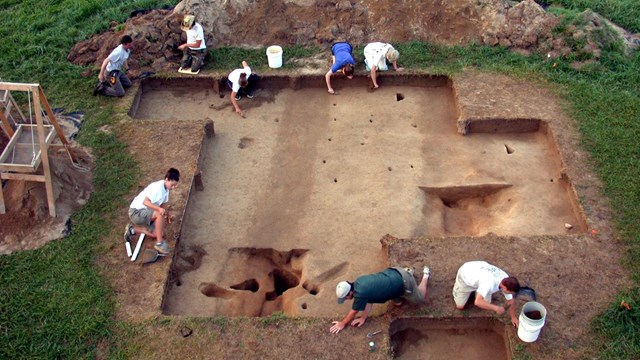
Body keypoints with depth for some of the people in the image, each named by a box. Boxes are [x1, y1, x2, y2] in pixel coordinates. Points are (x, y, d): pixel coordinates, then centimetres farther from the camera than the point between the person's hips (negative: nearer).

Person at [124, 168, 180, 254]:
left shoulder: (166, 188, 4)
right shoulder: (157, 187, -24)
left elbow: (163, 204, 11)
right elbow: (145, 201, -33)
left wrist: (167, 216, -7)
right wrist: (159, 209, -47)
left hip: (145, 213, 9)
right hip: (136, 212, -9)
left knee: (160, 233, 0)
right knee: (160, 214, -31)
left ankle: (132, 230, 18)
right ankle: (159, 243, -21)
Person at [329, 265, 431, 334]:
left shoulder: (360, 293, -31)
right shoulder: (358, 282, -8)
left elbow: (354, 312, -16)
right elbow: (369, 300, 2)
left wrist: (342, 324, -4)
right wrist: (363, 318, -1)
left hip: (403, 282, -7)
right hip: (393, 273, 7)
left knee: (419, 299, 20)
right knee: (397, 302, 31)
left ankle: (425, 275, 36)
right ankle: (408, 272, 36)